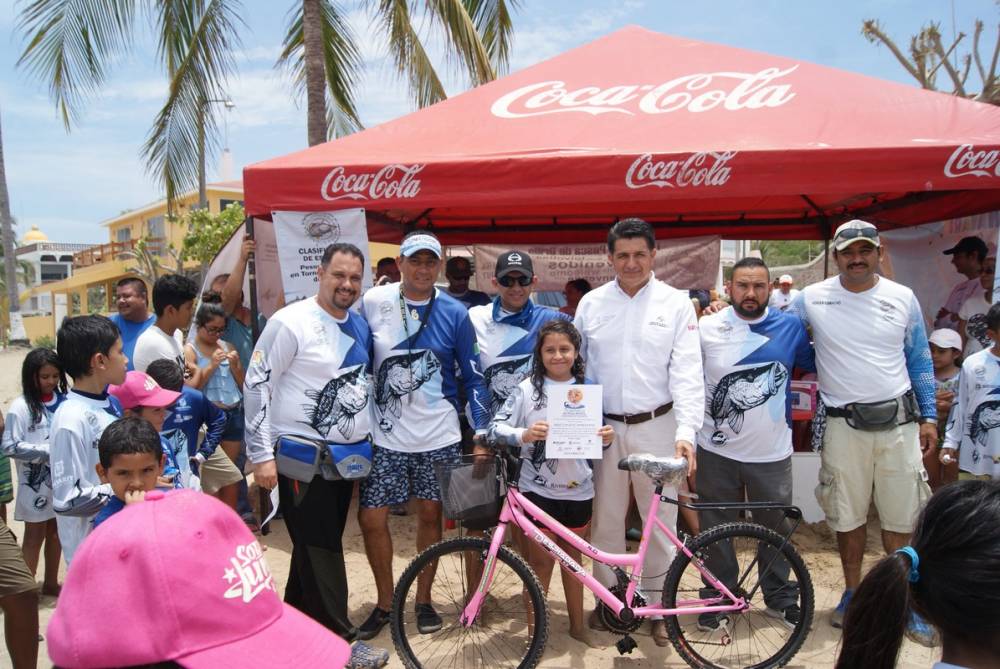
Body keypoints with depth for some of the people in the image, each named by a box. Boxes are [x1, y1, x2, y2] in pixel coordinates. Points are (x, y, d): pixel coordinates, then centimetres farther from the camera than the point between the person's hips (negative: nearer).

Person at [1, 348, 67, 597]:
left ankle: (51, 583, 33)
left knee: (56, 531, 17)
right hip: (35, 481, -5)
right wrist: (48, 451, -18)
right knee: (35, 536, 6)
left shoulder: (63, 400, -1)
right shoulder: (21, 407, -13)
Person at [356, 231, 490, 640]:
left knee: (430, 514, 11)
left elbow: (472, 376, 1)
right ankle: (385, 601, 24)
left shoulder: (454, 313, -5)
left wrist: (481, 430, -6)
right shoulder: (373, 302, -4)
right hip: (386, 434, 1)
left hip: (438, 436, 0)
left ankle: (424, 599, 31)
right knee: (371, 517, 1)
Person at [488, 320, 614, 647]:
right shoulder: (527, 389, -7)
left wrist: (606, 437, -12)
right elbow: (495, 428, -12)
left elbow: (594, 435, 11)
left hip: (578, 489, 3)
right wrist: (524, 434, -30)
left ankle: (577, 625, 32)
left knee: (573, 557, 17)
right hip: (538, 488, -3)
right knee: (541, 561, 6)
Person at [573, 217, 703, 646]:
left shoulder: (676, 303, -4)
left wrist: (686, 431, -20)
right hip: (605, 428, 2)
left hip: (657, 427, -2)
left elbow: (688, 372, -10)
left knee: (661, 520, 9)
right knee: (606, 518, 12)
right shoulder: (591, 304, 4)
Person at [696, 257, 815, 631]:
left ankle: (780, 598, 37)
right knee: (716, 530, 11)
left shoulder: (791, 327, -1)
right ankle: (718, 598, 30)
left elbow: (818, 365, 16)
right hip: (718, 451, -1)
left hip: (771, 453, 1)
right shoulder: (707, 328, -5)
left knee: (776, 528, 16)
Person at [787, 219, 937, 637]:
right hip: (844, 426, -1)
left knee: (900, 516, 9)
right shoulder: (813, 298, -2)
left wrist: (928, 417, 8)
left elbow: (920, 361, 10)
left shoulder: (903, 298, 3)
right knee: (848, 515, 10)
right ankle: (853, 592, 28)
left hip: (898, 421, 1)